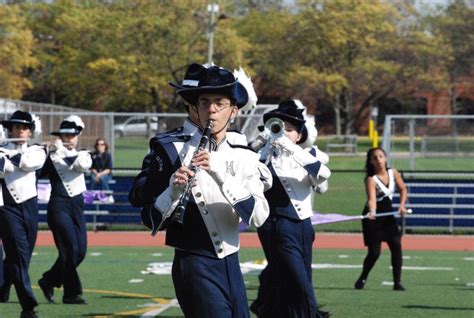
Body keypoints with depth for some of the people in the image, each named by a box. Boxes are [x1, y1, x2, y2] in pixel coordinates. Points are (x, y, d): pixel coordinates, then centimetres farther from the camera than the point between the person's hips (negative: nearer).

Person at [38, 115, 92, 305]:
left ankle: (49, 282, 19)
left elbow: (83, 165, -11)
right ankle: (72, 293, -6)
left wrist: (63, 152, -19)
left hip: (77, 205, 5)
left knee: (80, 251, 2)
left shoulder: (83, 155, 12)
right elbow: (41, 173, -8)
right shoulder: (52, 155, 4)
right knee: (70, 249, -12)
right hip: (59, 205, -5)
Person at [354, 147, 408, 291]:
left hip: (388, 214, 5)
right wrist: (372, 212, -54)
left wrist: (402, 205, -4)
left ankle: (397, 283, -3)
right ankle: (362, 279, 18)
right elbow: (371, 198, -35)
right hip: (373, 217, -5)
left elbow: (403, 189, 12)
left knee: (396, 246, -9)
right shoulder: (371, 179, -20)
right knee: (374, 252, -7)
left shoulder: (393, 173, -3)